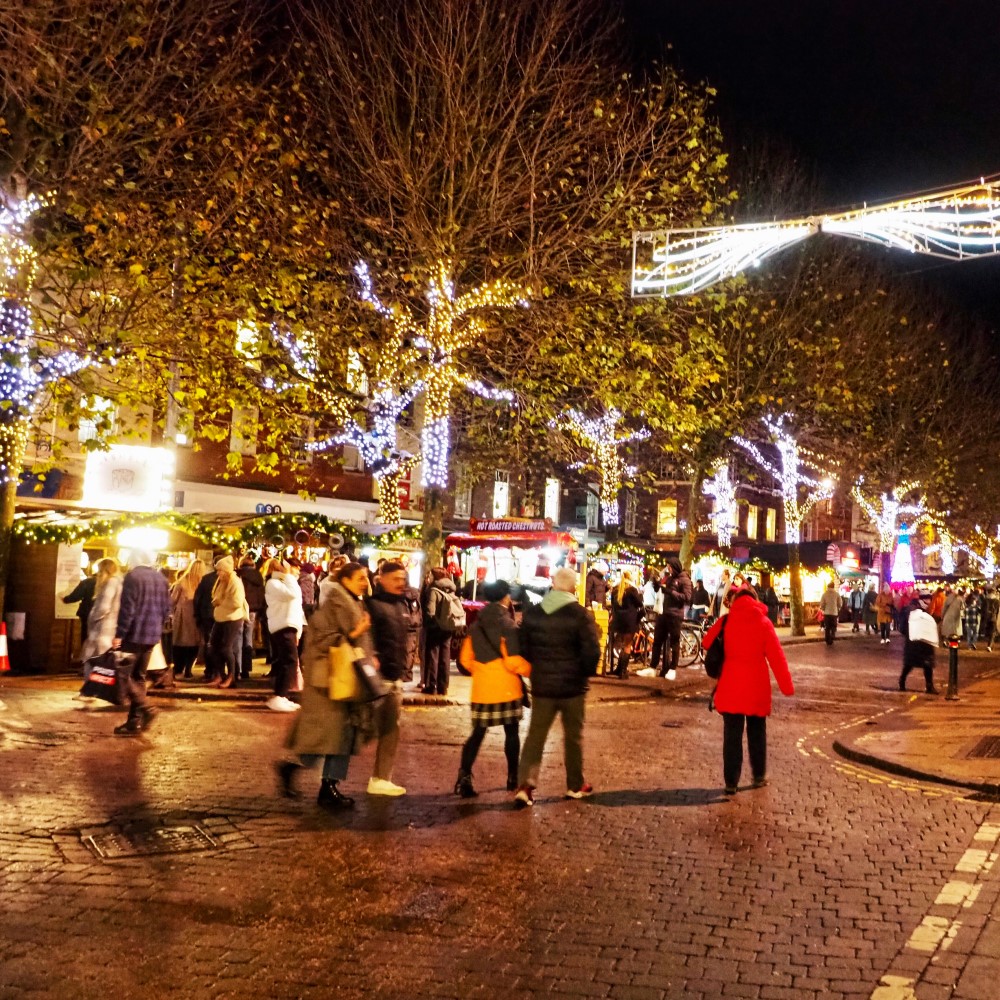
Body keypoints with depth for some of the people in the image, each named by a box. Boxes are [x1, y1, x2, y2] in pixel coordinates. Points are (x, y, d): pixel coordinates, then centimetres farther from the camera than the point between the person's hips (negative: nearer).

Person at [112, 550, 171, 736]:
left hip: (134, 634, -7)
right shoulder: (160, 578, 11)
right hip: (151, 636, 7)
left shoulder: (133, 576, -10)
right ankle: (135, 721, 11)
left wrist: (119, 634, -15)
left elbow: (127, 608, -16)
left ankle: (145, 708, -15)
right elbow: (166, 608, 14)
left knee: (123, 674, 0)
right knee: (138, 676, 12)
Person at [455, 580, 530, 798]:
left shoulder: (476, 626, 5)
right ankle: (513, 779, 20)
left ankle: (464, 778, -2)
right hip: (506, 690, -4)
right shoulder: (508, 626, -12)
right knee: (512, 733, 11)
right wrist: (533, 671, -4)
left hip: (481, 690, 4)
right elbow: (514, 662, -17)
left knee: (477, 734, 8)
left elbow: (466, 659, 9)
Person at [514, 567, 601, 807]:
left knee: (535, 735, 8)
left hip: (541, 685, 3)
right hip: (572, 686, -3)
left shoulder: (532, 613, 0)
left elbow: (523, 648, 6)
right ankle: (575, 786, 23)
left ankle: (525, 785, -3)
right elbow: (592, 652, -15)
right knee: (573, 736, 12)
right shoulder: (580, 615, -13)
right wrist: (586, 672, 3)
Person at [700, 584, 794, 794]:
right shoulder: (763, 623, -3)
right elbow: (777, 657, -5)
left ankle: (731, 782, 3)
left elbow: (706, 643, 2)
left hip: (731, 686, 0)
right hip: (757, 688, 0)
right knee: (757, 732, 18)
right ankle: (759, 775, 26)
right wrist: (787, 686, -1)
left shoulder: (726, 621, -3)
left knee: (732, 734, 5)